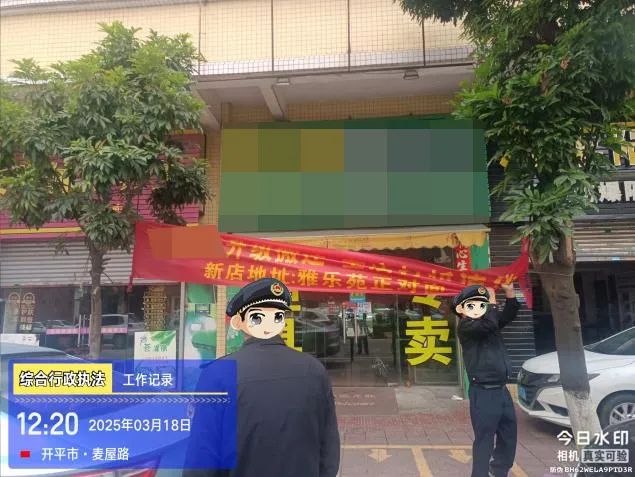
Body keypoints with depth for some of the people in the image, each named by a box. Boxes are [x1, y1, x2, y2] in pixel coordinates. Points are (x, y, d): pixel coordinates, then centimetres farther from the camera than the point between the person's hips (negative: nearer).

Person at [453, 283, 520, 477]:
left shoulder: (491, 322, 11)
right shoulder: (464, 326, -14)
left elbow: (509, 314, 13)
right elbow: (487, 324, -29)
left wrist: (509, 291, -2)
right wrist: (493, 302, -13)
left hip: (501, 389, 8)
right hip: (483, 393, -8)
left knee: (509, 435, 19)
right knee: (484, 440, -3)